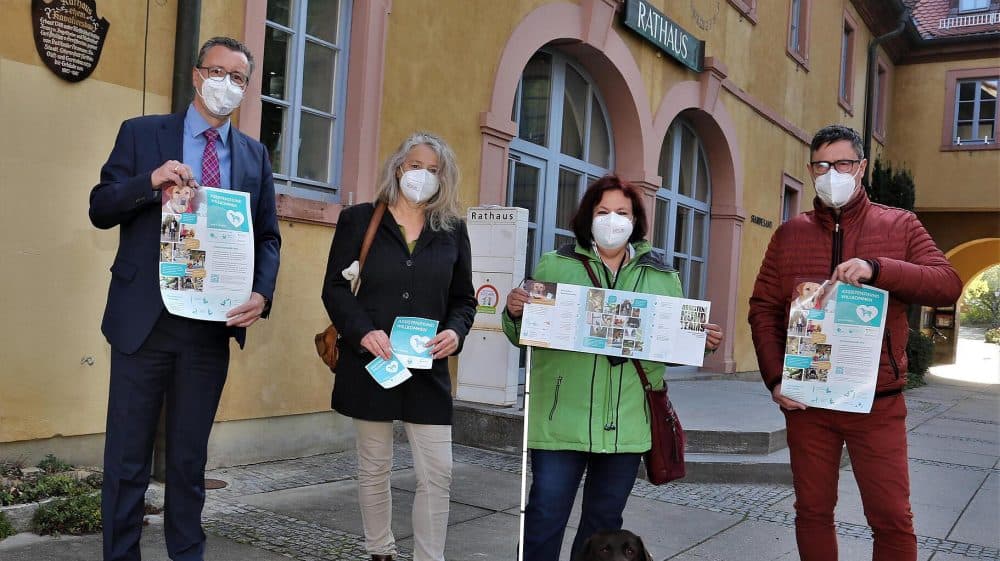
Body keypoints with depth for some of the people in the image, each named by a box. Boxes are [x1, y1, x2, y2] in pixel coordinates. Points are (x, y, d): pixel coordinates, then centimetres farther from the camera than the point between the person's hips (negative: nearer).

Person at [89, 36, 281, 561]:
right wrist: (151, 181, -20)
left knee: (189, 458, 14)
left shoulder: (254, 155, 11)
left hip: (213, 323, 2)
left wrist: (262, 293, -9)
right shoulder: (141, 133, 3)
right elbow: (100, 209, -1)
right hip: (144, 319, -2)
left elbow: (267, 236, 9)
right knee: (127, 457, 5)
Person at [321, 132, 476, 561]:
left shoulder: (453, 230, 8)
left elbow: (464, 298, 11)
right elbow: (335, 288, -2)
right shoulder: (359, 220, 2)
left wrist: (455, 331, -11)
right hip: (370, 363, -1)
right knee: (374, 468, 12)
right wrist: (362, 332, -18)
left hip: (428, 368, 2)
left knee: (438, 473, -1)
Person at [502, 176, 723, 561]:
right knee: (545, 517, 1)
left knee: (605, 521, 16)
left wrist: (701, 341, -6)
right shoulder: (555, 265, 3)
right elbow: (524, 335, 4)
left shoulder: (662, 278, 10)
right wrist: (515, 312, -17)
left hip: (627, 424, 3)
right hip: (562, 420, -2)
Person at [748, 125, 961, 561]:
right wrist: (775, 378, -7)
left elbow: (948, 285, -7)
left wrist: (876, 269, -24)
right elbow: (763, 309, 5)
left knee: (892, 518, 2)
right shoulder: (789, 234, 8)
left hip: (878, 402, -1)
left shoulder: (900, 226, 4)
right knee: (812, 510, 10)